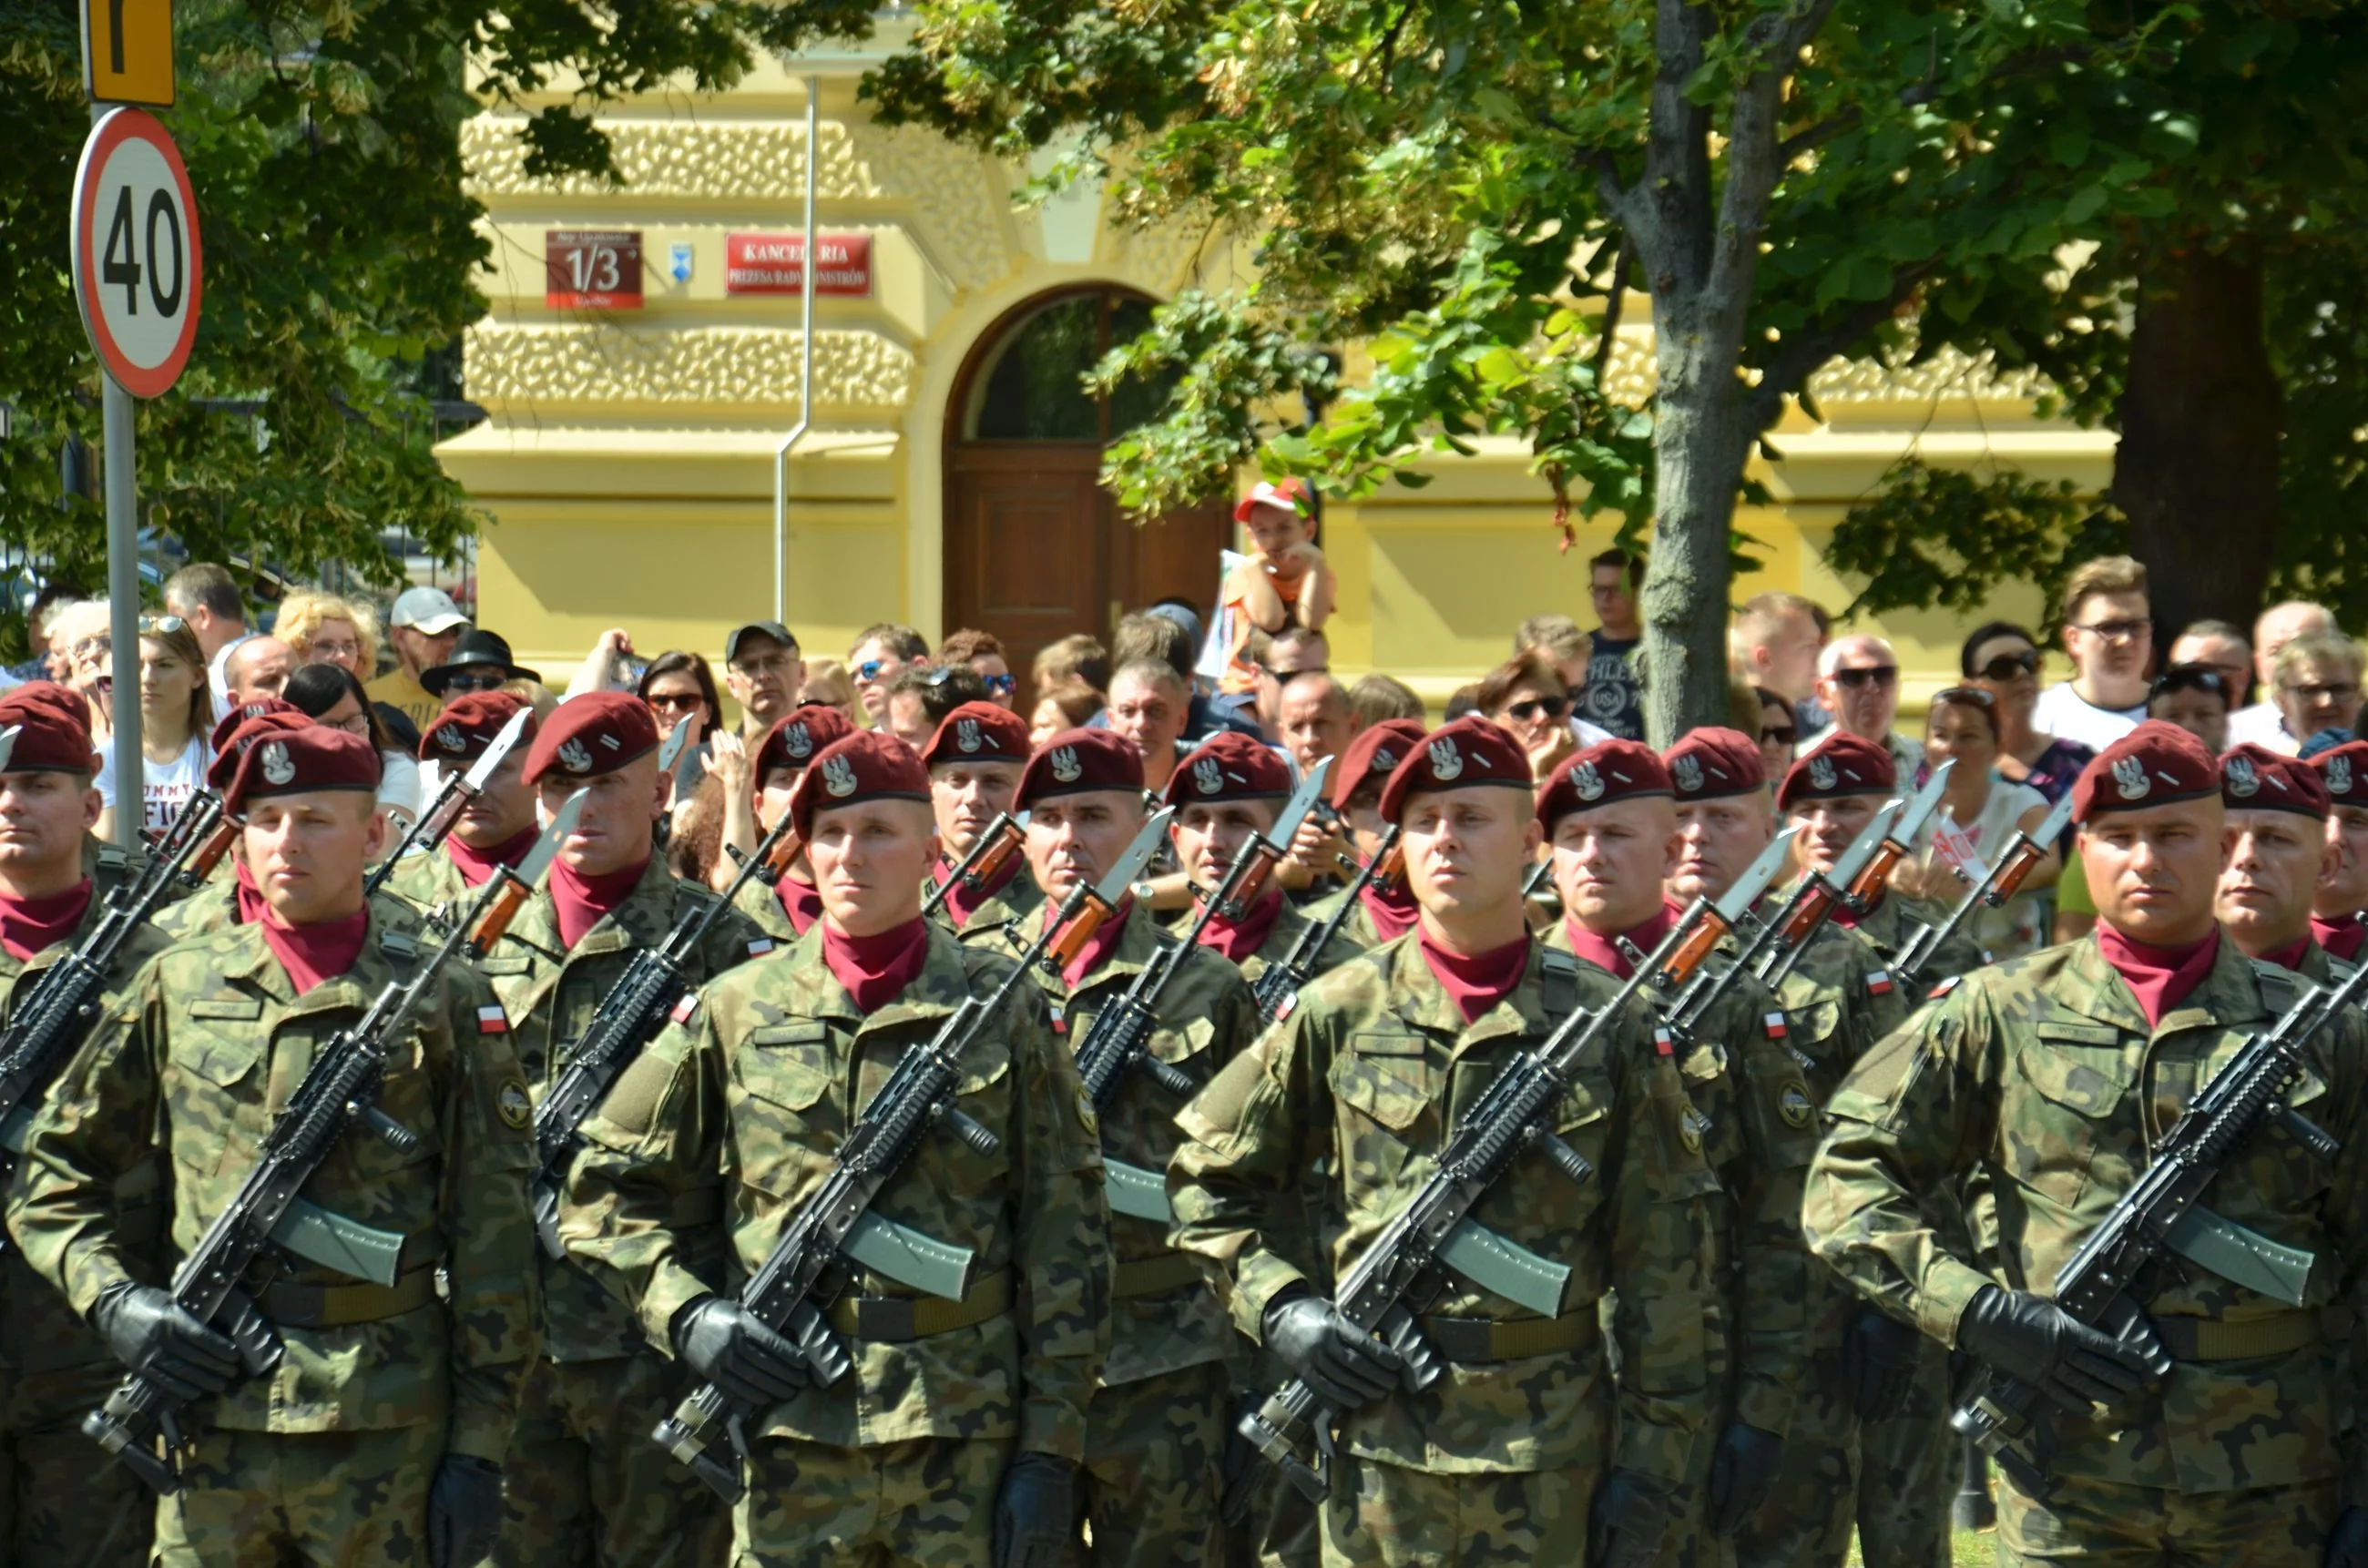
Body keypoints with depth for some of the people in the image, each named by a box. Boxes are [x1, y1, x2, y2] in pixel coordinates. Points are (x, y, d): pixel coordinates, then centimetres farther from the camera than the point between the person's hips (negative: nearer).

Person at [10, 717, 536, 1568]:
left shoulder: (443, 1002, 3)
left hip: (386, 1433, -2)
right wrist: (114, 1299, -4)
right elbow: (52, 1174, 14)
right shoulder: (176, 987, 9)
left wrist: (479, 1446, -4)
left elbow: (492, 1237, 1)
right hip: (212, 1420, 2)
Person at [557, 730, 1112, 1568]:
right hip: (791, 1429, 1)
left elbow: (1066, 1240, 3)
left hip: (964, 1437, -1)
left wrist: (1051, 1449, -3)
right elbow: (609, 1182, 13)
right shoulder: (737, 1011, 6)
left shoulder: (1001, 1010, 4)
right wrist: (685, 1315, -3)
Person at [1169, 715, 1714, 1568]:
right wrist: (1279, 1310, -2)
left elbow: (1662, 1261, 3)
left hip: (1549, 1442, 0)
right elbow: (1206, 1182, 13)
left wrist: (1649, 1456, -1)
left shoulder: (1604, 1025, 3)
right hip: (1377, 1436, 0)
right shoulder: (1339, 1013, 4)